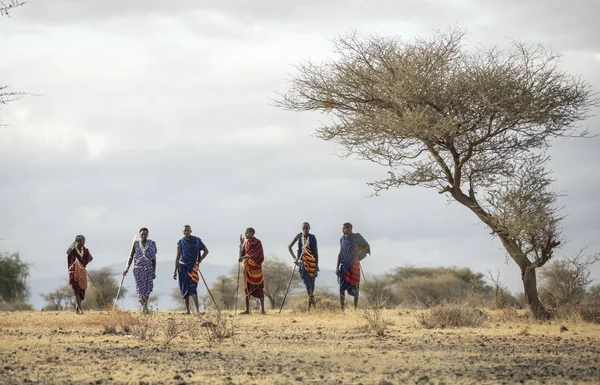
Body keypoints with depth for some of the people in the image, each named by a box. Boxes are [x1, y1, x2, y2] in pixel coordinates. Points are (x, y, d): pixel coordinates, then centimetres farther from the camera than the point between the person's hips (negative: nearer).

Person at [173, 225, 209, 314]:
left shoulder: (196, 241, 3)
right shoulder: (180, 243, 7)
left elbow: (206, 251, 11)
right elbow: (177, 257, 10)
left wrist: (199, 260, -1)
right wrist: (175, 271, 7)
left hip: (193, 266, -3)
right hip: (183, 267, 3)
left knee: (192, 287, -16)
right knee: (184, 288, 3)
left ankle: (197, 309, -22)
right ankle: (187, 309, 10)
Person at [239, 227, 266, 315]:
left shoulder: (257, 242, -7)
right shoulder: (246, 243, 11)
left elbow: (255, 255, -16)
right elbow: (241, 254, 9)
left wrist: (244, 257, -22)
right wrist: (241, 244, 5)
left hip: (255, 266, -6)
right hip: (247, 267, 6)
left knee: (259, 287, -4)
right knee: (247, 288, 5)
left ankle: (262, 309, -3)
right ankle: (247, 310, 8)